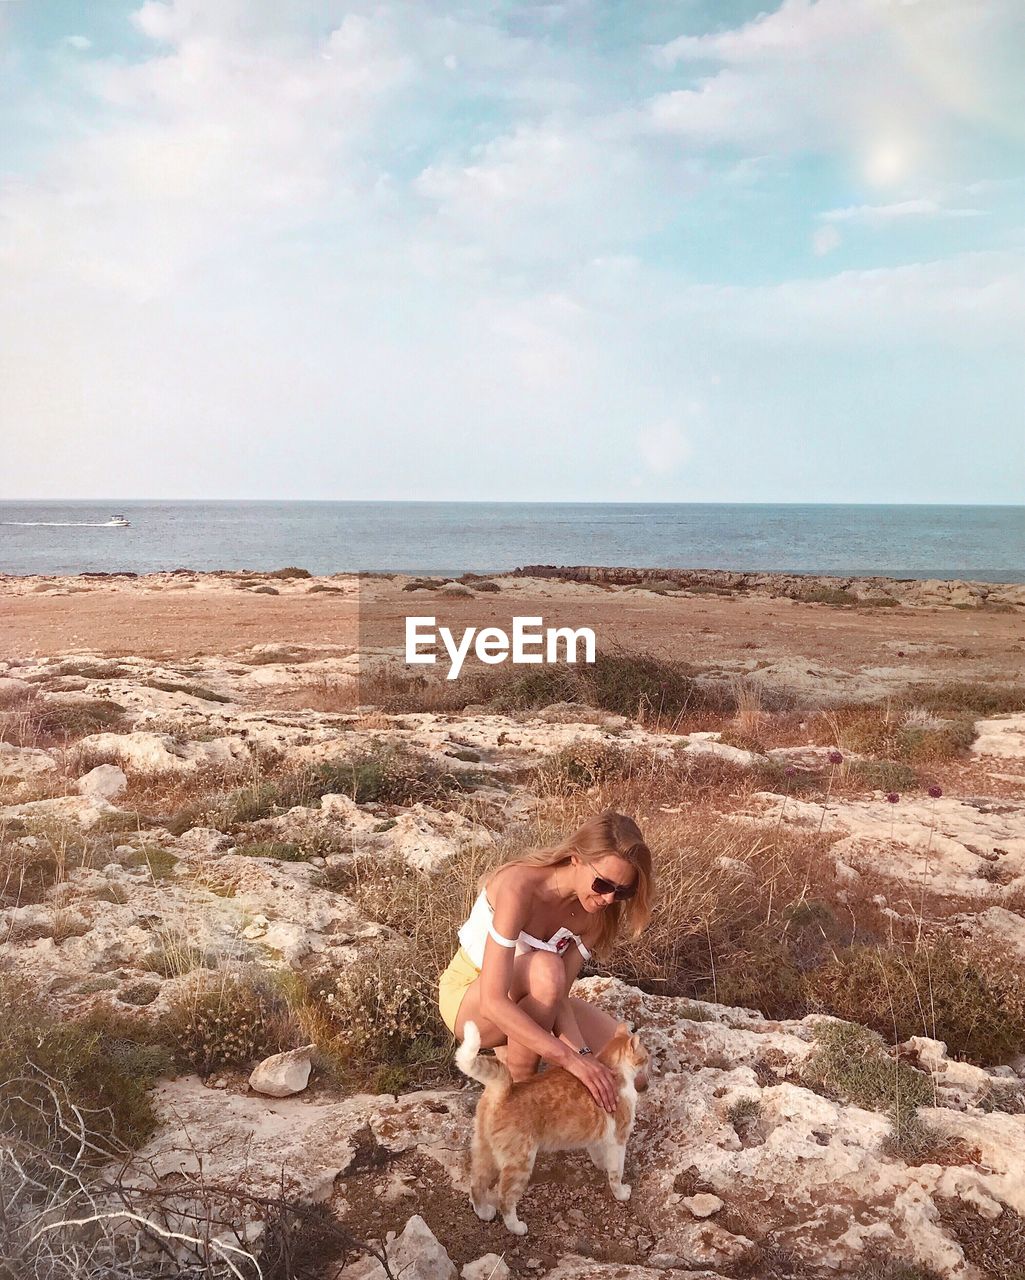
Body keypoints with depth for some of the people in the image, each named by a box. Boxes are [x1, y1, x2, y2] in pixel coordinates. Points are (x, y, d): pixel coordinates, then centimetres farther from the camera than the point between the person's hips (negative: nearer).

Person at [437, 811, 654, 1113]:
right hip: (469, 996, -6)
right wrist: (570, 1058, -45)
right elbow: (492, 1004, -41)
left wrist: (582, 1054, -36)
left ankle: (516, 1047, 11)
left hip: (530, 998, 6)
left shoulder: (595, 910, -15)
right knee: (545, 967, -38)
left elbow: (558, 995, -20)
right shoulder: (519, 887, -35)